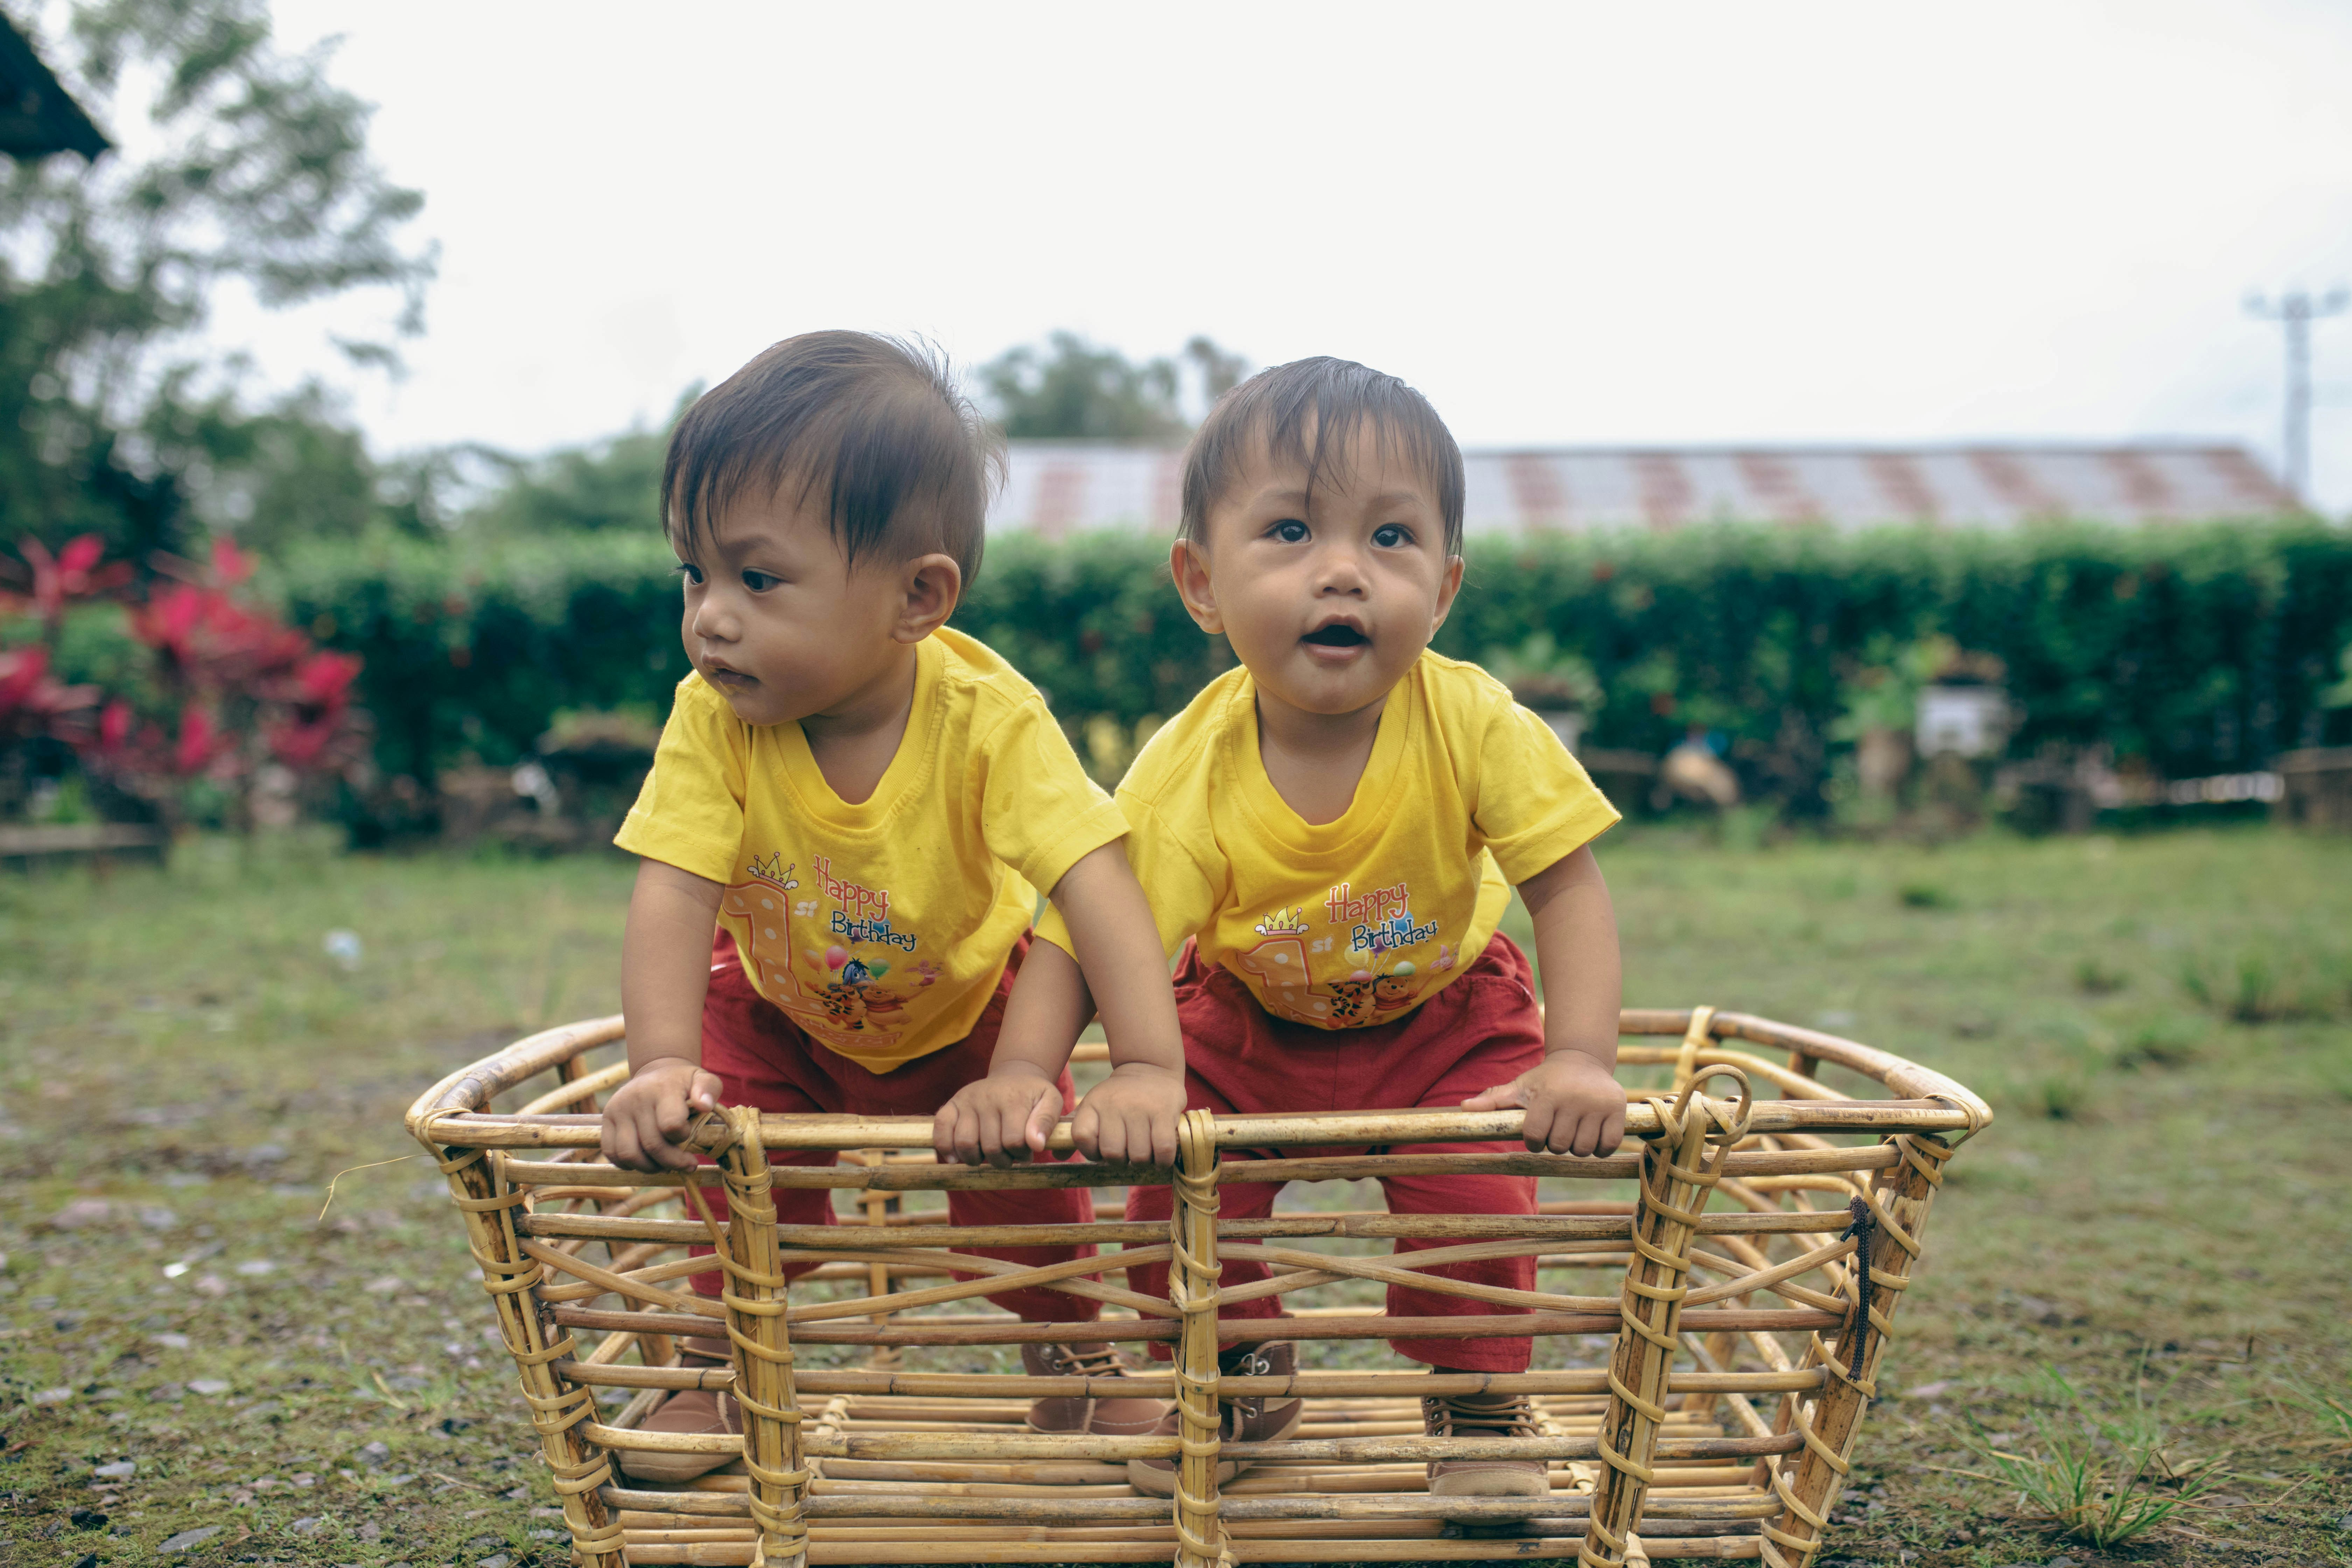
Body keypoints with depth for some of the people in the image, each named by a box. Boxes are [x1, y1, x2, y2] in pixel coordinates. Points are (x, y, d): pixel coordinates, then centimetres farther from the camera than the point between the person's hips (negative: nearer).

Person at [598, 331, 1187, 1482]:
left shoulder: (988, 719, -35)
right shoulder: (713, 717, -29)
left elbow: (1095, 887, -40)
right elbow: (674, 893, -33)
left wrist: (1148, 1070, -51)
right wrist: (663, 1065, -47)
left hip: (967, 1008, -1)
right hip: (781, 1010, 1)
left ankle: (1071, 1358, 16)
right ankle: (721, 1365, 12)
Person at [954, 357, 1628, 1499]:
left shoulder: (1474, 725, -30)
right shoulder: (1187, 773, -30)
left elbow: (1567, 886, -23)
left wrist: (1579, 1060, -33)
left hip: (1447, 1016, 0)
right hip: (1251, 1020, 1)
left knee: (1473, 1196, -16)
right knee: (1172, 1184, -9)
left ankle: (1479, 1404, 15)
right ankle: (1238, 1380, 23)